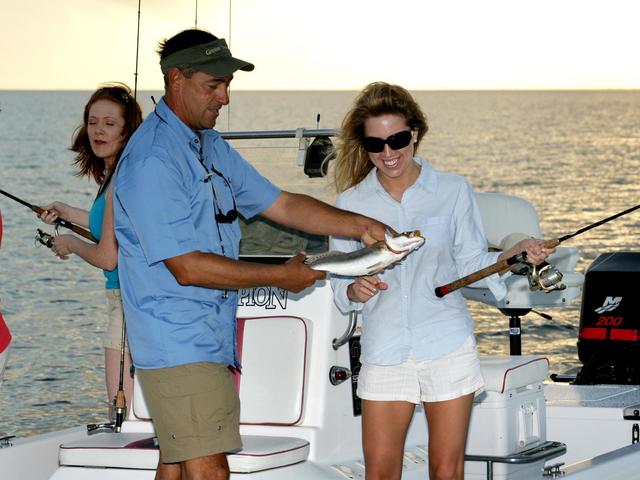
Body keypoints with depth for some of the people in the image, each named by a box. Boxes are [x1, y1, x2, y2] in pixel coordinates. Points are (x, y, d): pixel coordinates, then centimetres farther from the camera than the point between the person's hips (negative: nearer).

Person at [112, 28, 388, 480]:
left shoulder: (212, 146, 15)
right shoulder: (152, 160, -18)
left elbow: (281, 205, 16)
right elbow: (188, 267, -21)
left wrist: (359, 225, 3)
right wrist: (280, 276, -14)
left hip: (211, 339, 10)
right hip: (179, 348, -10)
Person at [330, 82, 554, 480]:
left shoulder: (454, 190, 3)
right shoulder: (351, 203, 4)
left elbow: (473, 263, 6)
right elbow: (340, 281, 8)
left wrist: (516, 254, -12)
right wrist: (355, 290, -15)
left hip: (448, 346, -1)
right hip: (384, 352, 1)